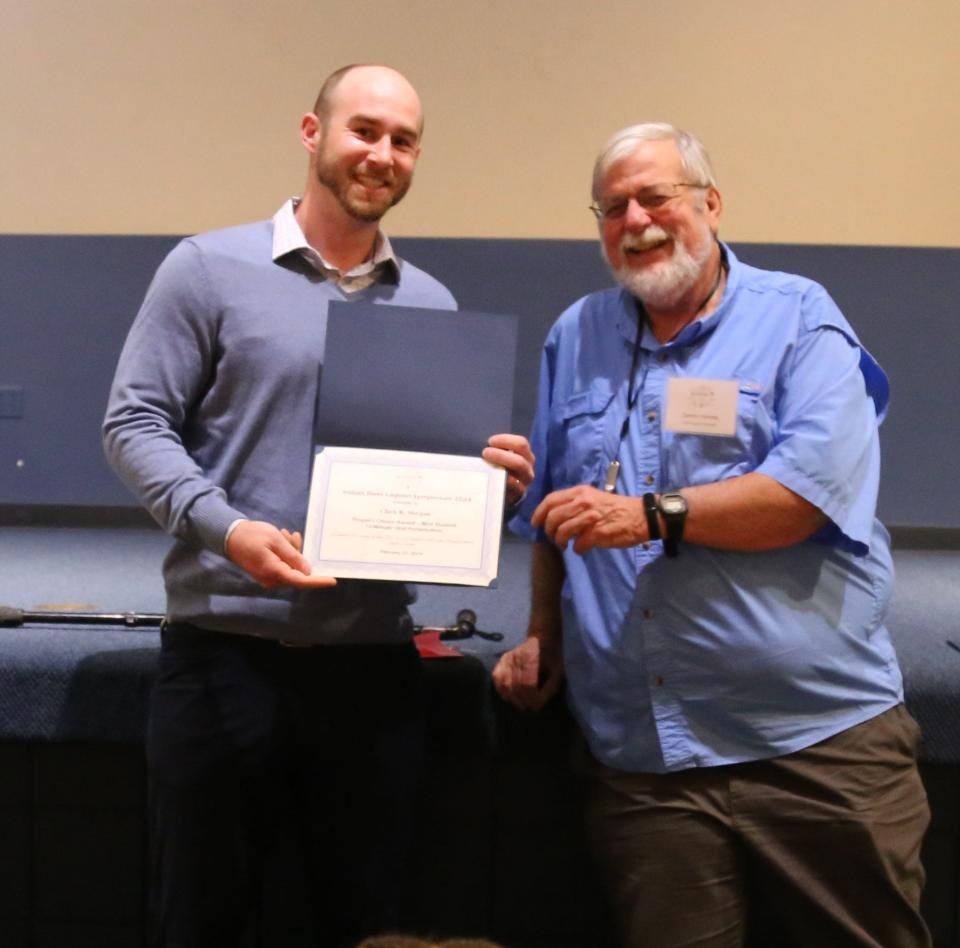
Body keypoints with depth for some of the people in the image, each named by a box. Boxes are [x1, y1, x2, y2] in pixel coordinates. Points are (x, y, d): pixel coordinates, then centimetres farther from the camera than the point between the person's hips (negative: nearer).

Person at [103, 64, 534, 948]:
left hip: (374, 660, 4)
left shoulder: (433, 304, 11)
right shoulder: (208, 268, -1)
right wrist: (226, 526, -20)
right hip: (225, 650, -3)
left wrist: (492, 476, -7)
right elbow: (135, 421, -5)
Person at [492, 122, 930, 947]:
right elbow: (552, 513, 20)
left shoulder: (797, 319, 1)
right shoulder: (576, 339, 15)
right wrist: (544, 637, 10)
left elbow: (815, 486, -15)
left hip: (820, 744, -3)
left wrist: (653, 515, -19)